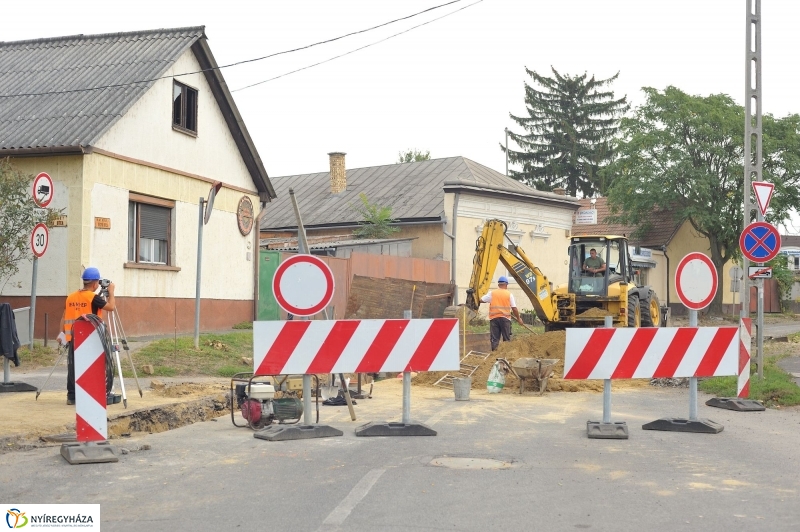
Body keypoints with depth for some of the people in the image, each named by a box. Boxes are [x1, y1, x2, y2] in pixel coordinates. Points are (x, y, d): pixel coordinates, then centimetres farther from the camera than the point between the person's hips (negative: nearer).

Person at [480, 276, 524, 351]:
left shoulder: (492, 293, 4)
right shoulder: (509, 294, 2)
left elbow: (481, 300, 6)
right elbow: (514, 308, 1)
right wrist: (518, 318, 13)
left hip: (494, 318, 1)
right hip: (505, 318, -1)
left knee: (494, 339, 2)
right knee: (507, 339, 8)